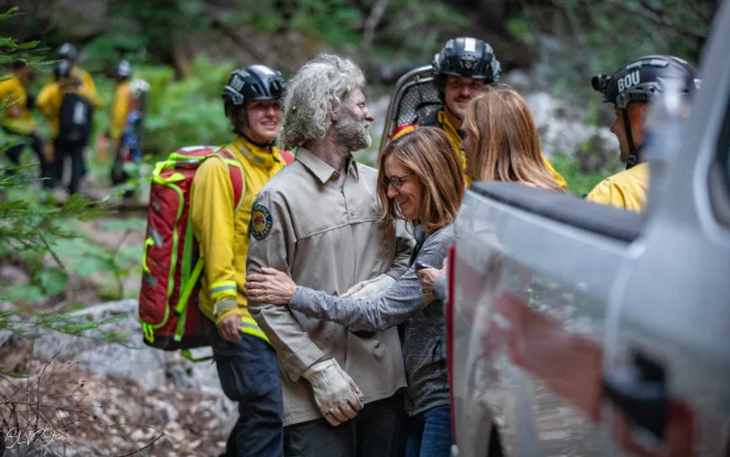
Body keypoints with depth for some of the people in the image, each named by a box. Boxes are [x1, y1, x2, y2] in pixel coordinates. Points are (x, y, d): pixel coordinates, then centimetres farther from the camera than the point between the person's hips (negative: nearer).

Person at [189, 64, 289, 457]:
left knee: (260, 409, 14)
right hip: (238, 314, -8)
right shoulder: (220, 169, -9)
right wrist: (225, 303, -21)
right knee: (268, 411, -11)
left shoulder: (284, 166, 14)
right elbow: (216, 242, -15)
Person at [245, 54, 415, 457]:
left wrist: (383, 285, -7)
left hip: (385, 382, 5)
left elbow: (408, 253, 16)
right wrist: (320, 372, -14)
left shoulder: (376, 183, 12)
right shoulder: (279, 196, -6)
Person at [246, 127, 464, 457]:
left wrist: (297, 296, -14)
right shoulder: (426, 234, 13)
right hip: (421, 393, 10)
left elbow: (381, 314, -19)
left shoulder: (447, 242, -19)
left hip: (446, 396, -10)